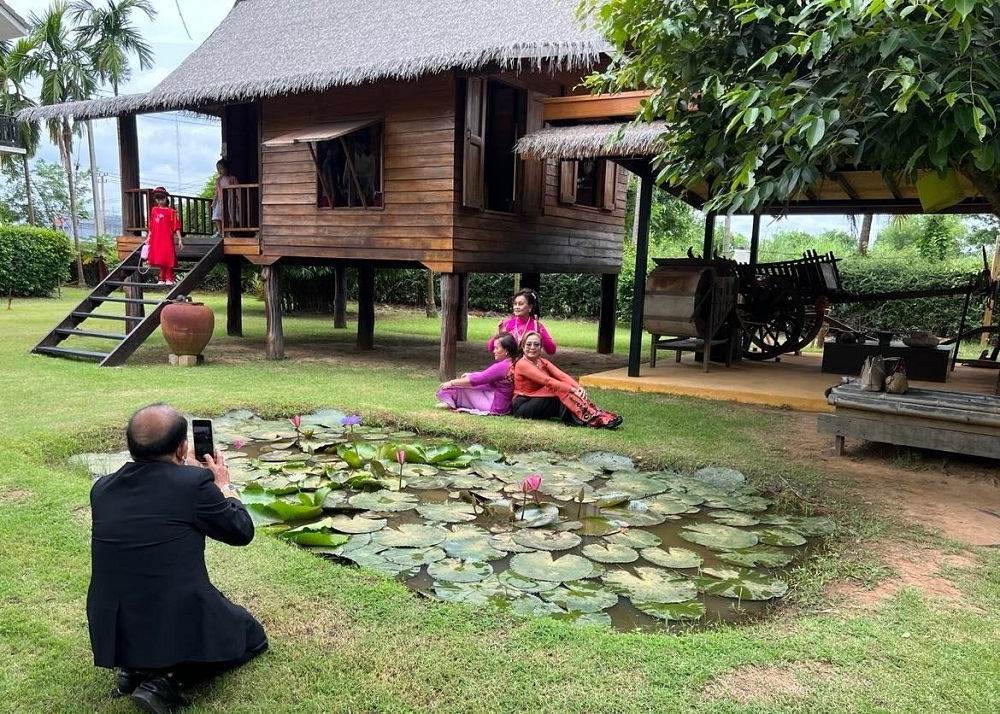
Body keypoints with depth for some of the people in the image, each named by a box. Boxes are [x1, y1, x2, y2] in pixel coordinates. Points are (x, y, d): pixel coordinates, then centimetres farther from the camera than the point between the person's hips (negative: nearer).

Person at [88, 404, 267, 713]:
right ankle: (167, 678, -1)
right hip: (176, 628, -6)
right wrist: (224, 485, 13)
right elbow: (242, 531, -2)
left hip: (111, 633, 7)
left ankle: (134, 668, 13)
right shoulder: (195, 482, -16)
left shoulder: (102, 488, 1)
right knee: (251, 635, 21)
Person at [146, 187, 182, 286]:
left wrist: (179, 239, -9)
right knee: (160, 259, 9)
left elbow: (176, 227, -5)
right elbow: (151, 226, 15)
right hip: (156, 239, 4)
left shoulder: (171, 211, -4)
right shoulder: (153, 210, 10)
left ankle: (169, 279, 3)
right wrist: (149, 237, 15)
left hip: (167, 238, -4)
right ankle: (162, 279, 17)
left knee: (168, 258, -6)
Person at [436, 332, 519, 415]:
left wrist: (452, 383, -7)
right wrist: (470, 375, 11)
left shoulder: (501, 366, -23)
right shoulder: (511, 364, 6)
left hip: (494, 406, -10)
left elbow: (476, 380, -17)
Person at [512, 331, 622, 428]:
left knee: (566, 390, -17)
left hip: (538, 402, 7)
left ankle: (596, 416, -27)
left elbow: (561, 375, -9)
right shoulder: (522, 364, -14)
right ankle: (590, 419, -32)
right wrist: (572, 389, -32)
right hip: (522, 406, -7)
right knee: (563, 392, -23)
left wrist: (578, 387, -26)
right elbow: (547, 381, -25)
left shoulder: (543, 362, 9)